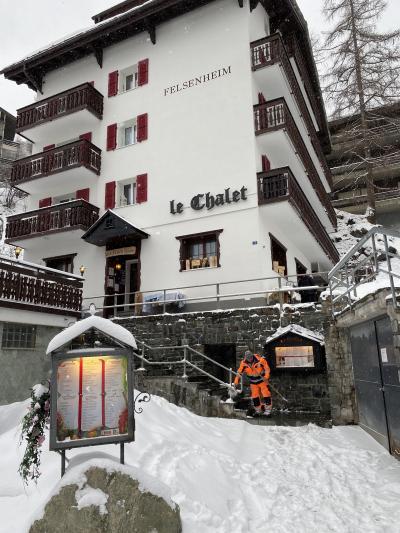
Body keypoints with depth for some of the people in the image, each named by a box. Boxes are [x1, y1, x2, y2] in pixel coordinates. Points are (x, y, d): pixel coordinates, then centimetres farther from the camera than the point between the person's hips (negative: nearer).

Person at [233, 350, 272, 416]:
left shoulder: (260, 360, -23)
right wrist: (236, 381, -6)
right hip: (253, 382, 3)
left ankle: (268, 409, 6)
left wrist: (266, 377, -25)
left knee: (266, 394, -6)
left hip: (262, 380, -3)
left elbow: (267, 368, -12)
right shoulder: (244, 363, -14)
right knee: (255, 396, 3)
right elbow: (239, 372, -3)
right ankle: (258, 410, 18)